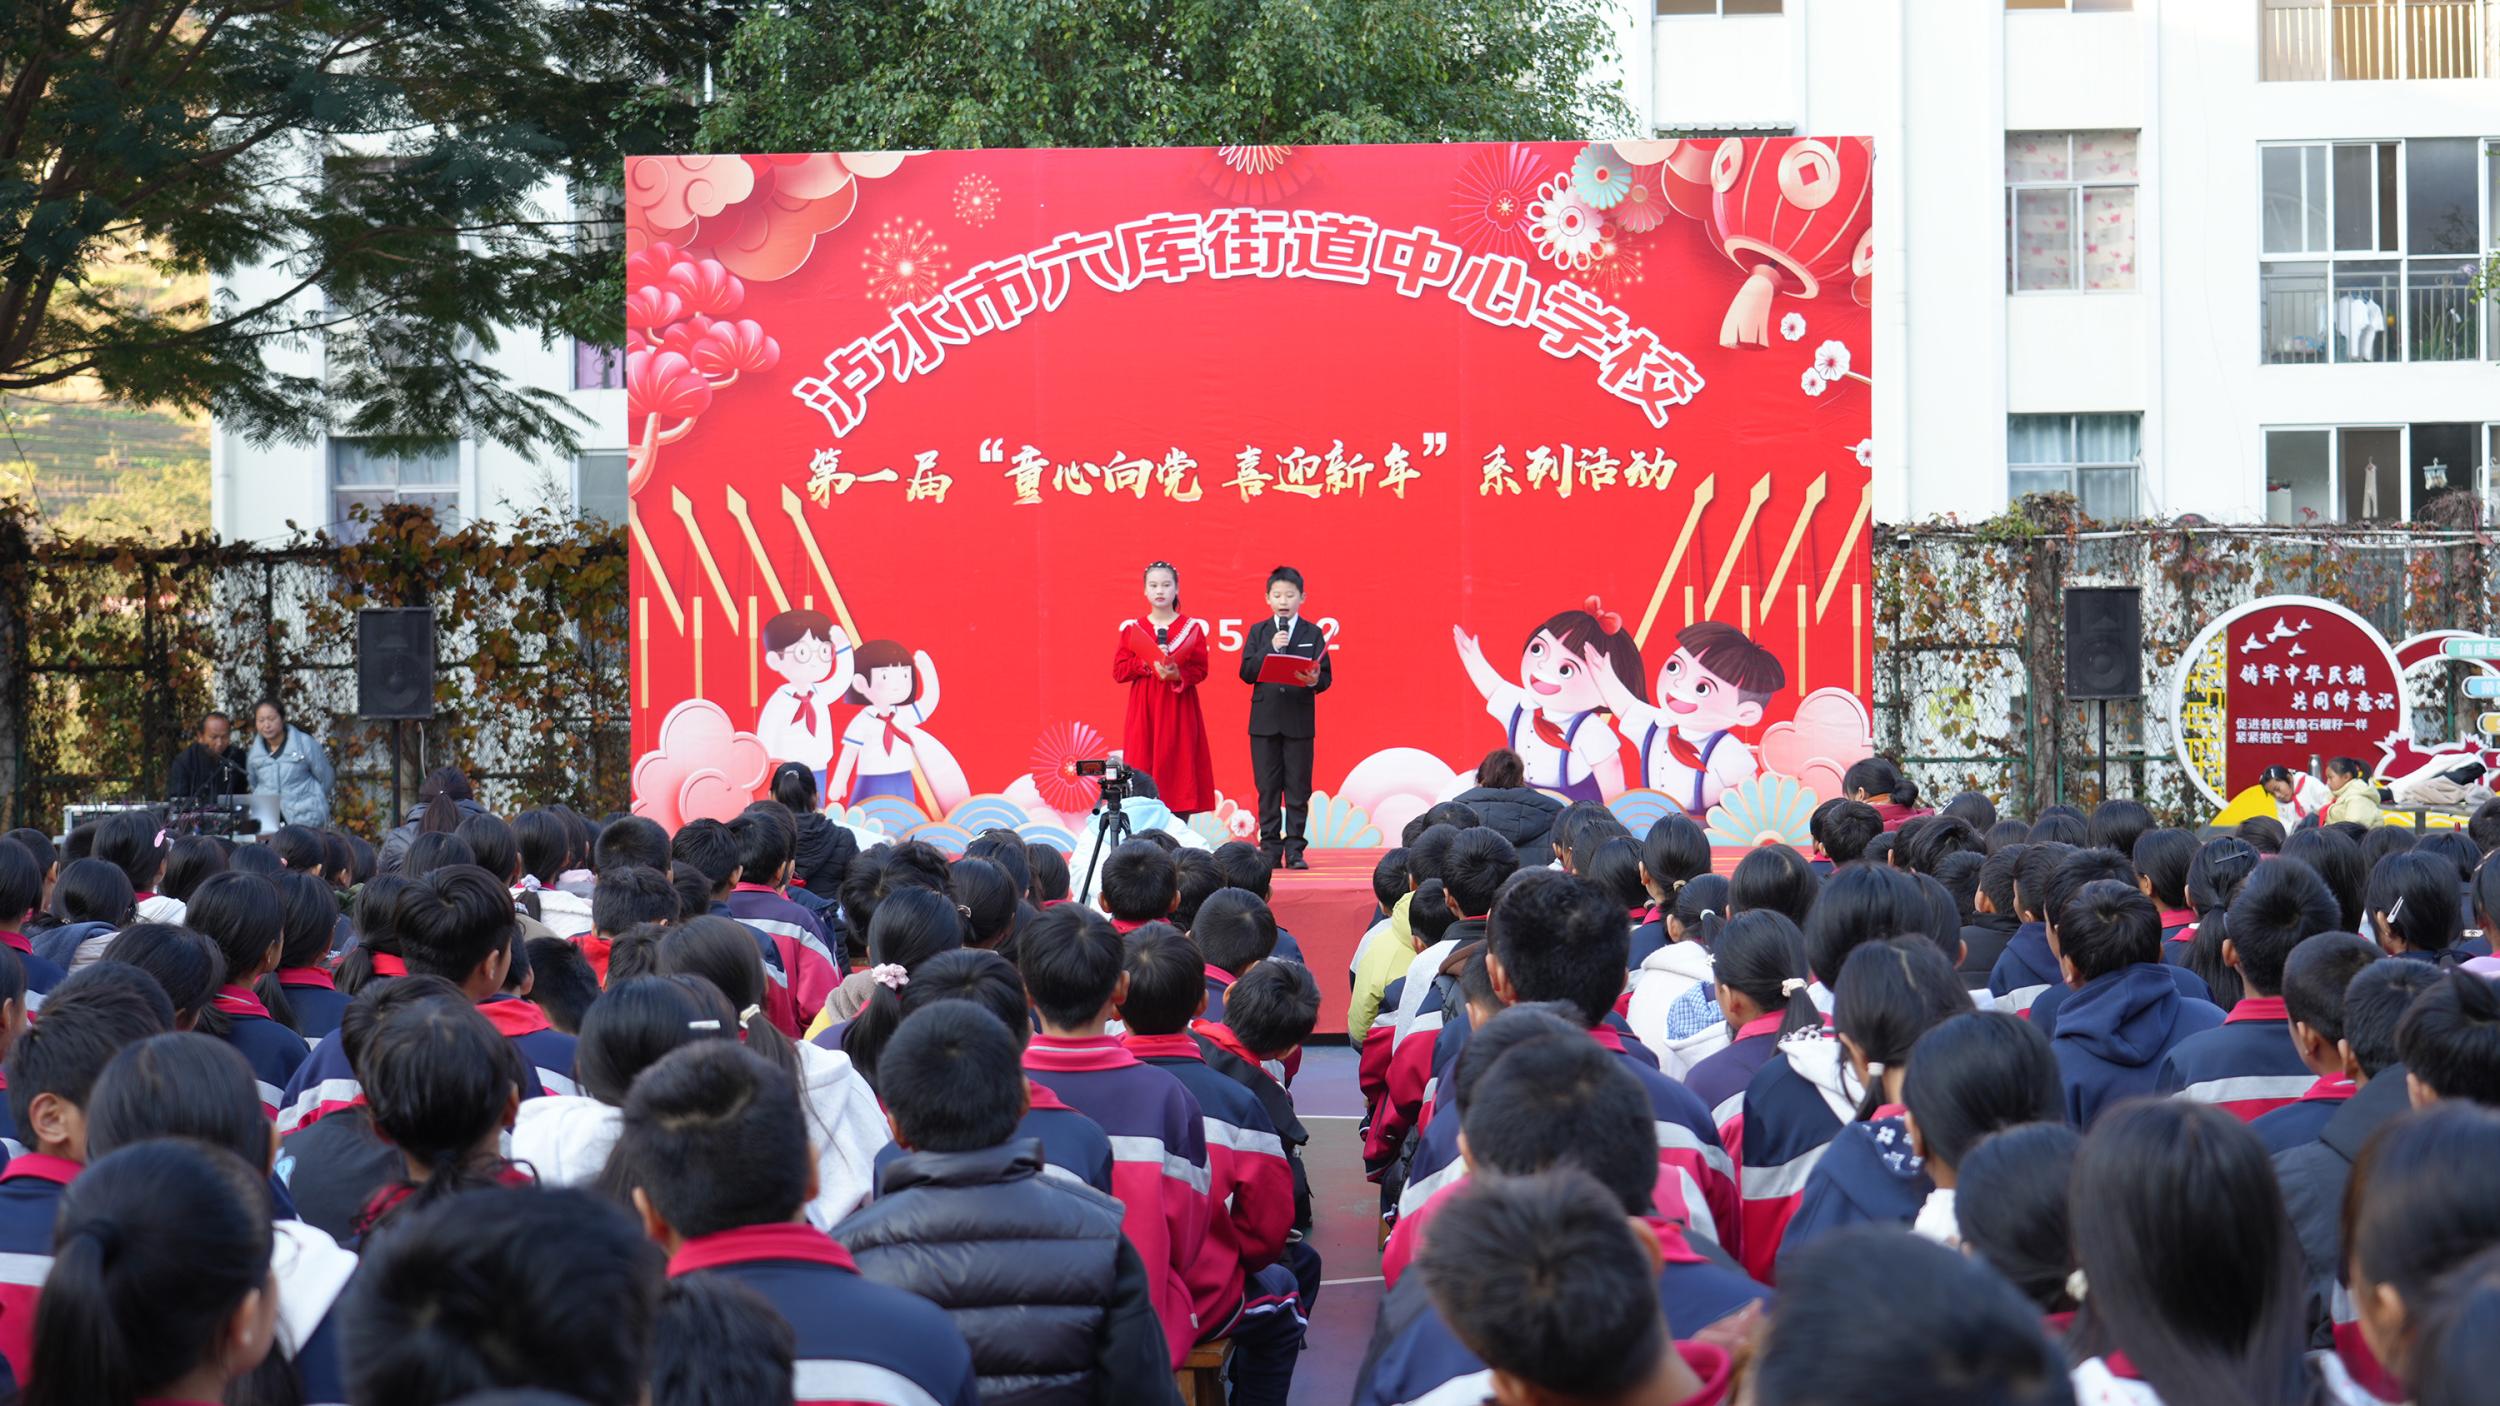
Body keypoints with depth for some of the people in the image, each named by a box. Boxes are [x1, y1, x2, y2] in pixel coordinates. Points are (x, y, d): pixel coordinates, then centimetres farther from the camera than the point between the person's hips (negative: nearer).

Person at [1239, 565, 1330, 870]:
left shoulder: (1313, 633, 6)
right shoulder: (1259, 633, 8)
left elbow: (1326, 676, 1)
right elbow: (1246, 673, -2)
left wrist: (1315, 681, -21)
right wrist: (1271, 648, -13)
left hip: (1299, 721, -1)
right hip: (1264, 720, 1)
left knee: (1298, 789, 0)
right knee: (1268, 789, 3)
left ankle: (1294, 850, 5)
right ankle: (1270, 850, 8)